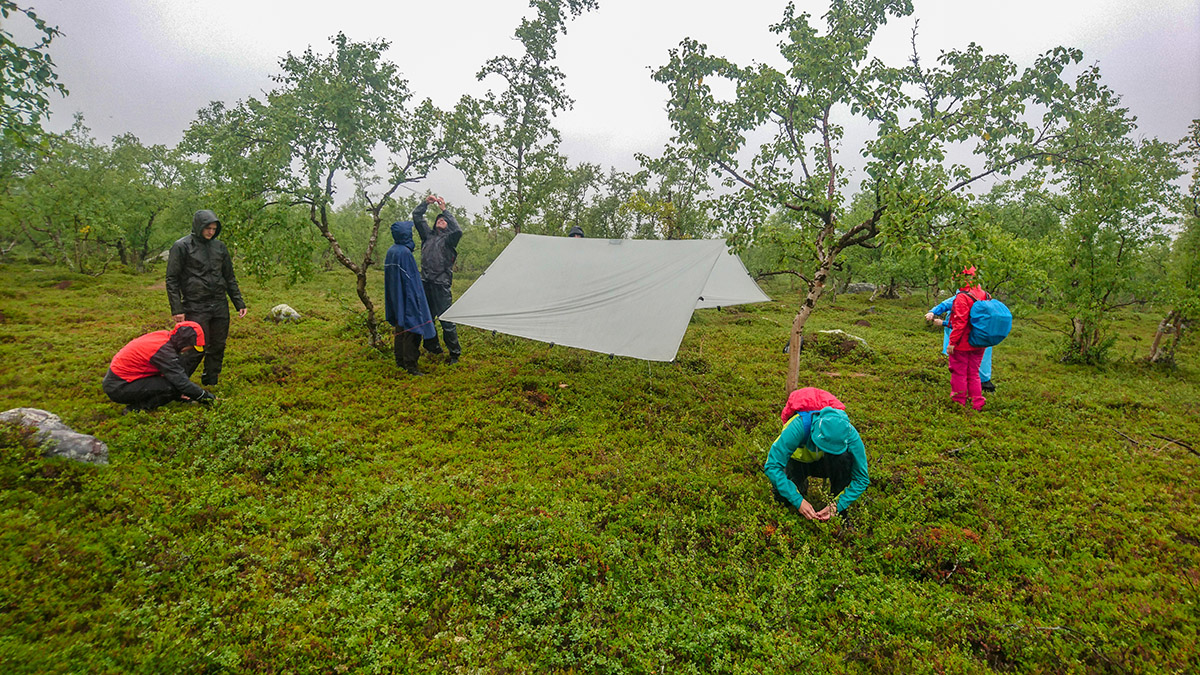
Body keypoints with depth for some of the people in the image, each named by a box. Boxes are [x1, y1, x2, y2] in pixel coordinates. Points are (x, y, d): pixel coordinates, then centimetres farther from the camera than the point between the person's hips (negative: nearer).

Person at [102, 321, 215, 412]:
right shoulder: (164, 349, -25)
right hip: (118, 387, -10)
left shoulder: (164, 336, 2)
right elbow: (180, 381, -23)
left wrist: (179, 394, 13)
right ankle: (134, 410, -8)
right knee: (171, 387, -23)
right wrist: (206, 396, -14)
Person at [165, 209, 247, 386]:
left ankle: (211, 383, 23)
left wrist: (239, 303, 12)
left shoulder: (219, 247, 12)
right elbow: (172, 280, -3)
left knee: (218, 347, 9)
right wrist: (176, 309, -9)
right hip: (195, 307, -5)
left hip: (220, 306, 5)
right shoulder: (182, 246, -2)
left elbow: (230, 278, 18)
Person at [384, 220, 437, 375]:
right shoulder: (404, 252, -19)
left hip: (396, 298, 10)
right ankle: (410, 365, -3)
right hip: (407, 297, -10)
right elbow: (410, 278, -20)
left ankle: (400, 361, 28)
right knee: (411, 329, -5)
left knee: (400, 328, 18)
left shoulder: (391, 251, 9)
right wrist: (415, 298, -15)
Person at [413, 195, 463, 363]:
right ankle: (433, 348, 27)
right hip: (425, 283, 6)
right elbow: (416, 216, 19)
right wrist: (426, 202, 6)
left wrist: (445, 210, -13)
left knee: (446, 320, -7)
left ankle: (454, 353, 3)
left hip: (441, 284, -6)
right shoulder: (428, 235, 18)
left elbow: (458, 231, -18)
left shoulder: (449, 238, 4)